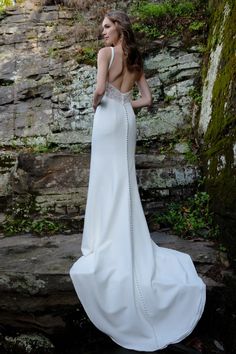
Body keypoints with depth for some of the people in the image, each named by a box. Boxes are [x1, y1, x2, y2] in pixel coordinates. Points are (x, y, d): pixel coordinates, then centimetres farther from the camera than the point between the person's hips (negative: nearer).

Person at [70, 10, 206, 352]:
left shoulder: (106, 52, -4)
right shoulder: (136, 60, 16)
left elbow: (100, 88, -17)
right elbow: (146, 98, 12)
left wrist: (95, 103, 2)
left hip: (109, 116, -6)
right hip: (127, 118, 7)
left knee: (107, 176, -5)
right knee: (124, 176, 8)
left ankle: (106, 240, 0)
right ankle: (127, 240, 13)